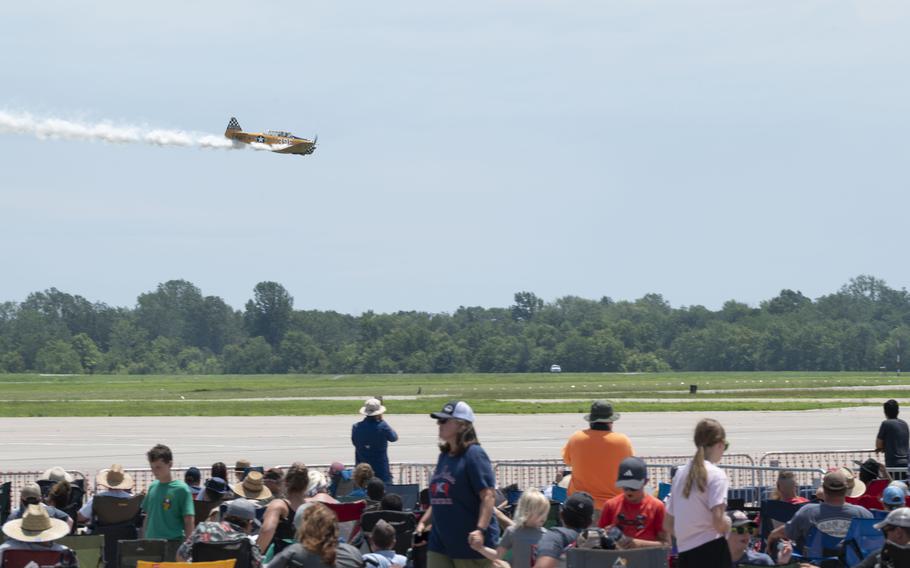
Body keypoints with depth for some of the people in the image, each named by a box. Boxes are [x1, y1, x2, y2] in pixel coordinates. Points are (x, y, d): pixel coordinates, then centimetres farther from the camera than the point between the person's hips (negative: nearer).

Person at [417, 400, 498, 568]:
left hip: (470, 542, -8)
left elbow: (489, 495, -20)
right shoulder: (444, 455, 13)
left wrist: (480, 529, -30)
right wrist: (424, 521, 15)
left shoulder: (474, 454, -13)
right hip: (440, 541, 8)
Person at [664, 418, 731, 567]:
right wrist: (728, 524, 2)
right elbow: (718, 520, -18)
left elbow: (668, 524, 14)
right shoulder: (716, 474, -8)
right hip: (712, 552, -7)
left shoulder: (680, 473, 12)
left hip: (685, 554, 7)